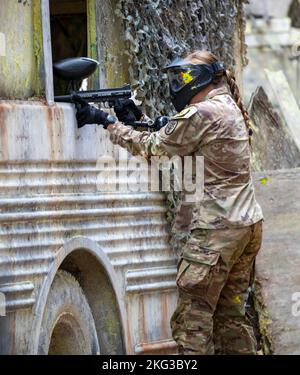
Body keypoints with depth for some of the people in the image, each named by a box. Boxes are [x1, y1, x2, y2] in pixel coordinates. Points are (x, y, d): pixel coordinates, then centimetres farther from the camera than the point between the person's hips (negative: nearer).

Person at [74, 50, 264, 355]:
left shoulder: (200, 115, -13)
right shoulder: (229, 109, 16)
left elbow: (152, 147, -5)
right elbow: (172, 138, 20)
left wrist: (109, 124, 4)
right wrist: (140, 121, 13)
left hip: (217, 229, -9)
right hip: (249, 225, 9)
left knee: (192, 318, -7)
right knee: (230, 315, 12)